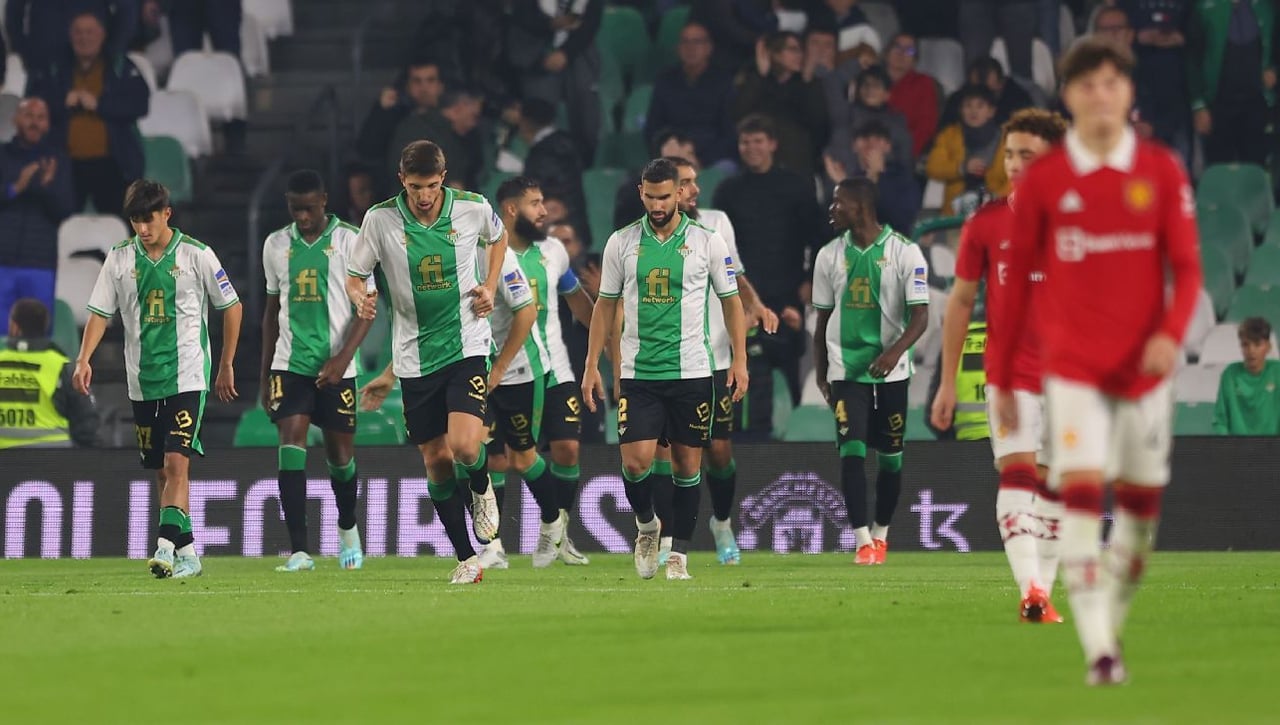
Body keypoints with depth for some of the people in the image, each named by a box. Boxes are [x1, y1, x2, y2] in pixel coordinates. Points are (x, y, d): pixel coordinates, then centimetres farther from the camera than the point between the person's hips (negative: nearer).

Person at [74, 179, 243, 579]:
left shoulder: (196, 255, -4)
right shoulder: (120, 258, 4)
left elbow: (231, 306, 6)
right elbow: (100, 312, 6)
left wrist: (226, 365, 8)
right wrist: (84, 359, -9)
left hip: (187, 377, -4)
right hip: (143, 381, 4)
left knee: (176, 463, -17)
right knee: (162, 471, 9)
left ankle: (166, 546, -26)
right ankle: (187, 553, 17)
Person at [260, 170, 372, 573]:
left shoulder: (349, 241, -3)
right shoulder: (276, 245, 8)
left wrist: (344, 357, -17)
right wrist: (264, 373, 15)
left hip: (335, 366, -2)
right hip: (289, 363, 2)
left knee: (340, 452, 7)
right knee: (292, 443, -14)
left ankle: (347, 529, 37)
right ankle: (299, 551, -20)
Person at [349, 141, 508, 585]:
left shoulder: (473, 209, -7)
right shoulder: (380, 219, -8)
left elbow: (497, 237, 17)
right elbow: (353, 276, 2)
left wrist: (490, 287, 4)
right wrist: (360, 298, -21)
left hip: (466, 345, -1)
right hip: (414, 357, 2)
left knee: (464, 447, -19)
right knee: (436, 460, 4)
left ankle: (481, 489, 18)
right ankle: (467, 560, 16)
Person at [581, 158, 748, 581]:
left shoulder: (707, 243, 0)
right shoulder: (621, 243, 3)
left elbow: (731, 301, 8)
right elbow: (606, 305, 11)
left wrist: (740, 359, -1)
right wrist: (592, 364, 6)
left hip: (691, 372, 0)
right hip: (638, 372, 0)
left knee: (687, 463, 2)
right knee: (636, 459, -12)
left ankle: (679, 554, 13)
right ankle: (646, 525, 17)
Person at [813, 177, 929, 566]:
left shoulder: (905, 253, -5)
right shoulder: (830, 255, 6)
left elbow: (920, 315, -9)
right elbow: (823, 318, 13)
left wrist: (895, 351, -26)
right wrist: (820, 373, 11)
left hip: (891, 370, -1)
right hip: (845, 369, 1)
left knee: (890, 456, 7)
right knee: (852, 451, -12)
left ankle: (881, 534, 25)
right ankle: (863, 541, -14)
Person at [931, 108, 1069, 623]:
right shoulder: (985, 224, 1)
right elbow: (961, 301, 6)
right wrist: (947, 382, 4)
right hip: (1008, 372, -1)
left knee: (1053, 483, 7)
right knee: (1016, 471, -17)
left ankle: (1043, 593, 16)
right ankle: (1030, 589, -29)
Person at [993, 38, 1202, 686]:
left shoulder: (1162, 172, 1)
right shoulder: (1043, 179, 0)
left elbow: (1187, 266, 1)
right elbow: (1016, 280, 5)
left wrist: (1172, 331, -19)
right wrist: (1001, 379, 6)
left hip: (1144, 365, 2)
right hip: (1072, 364, -2)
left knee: (1141, 502, 6)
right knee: (1081, 493, -14)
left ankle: (1113, 624, 24)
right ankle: (1098, 651, -16)